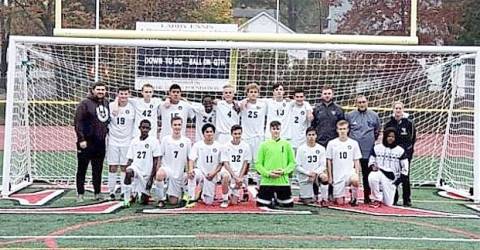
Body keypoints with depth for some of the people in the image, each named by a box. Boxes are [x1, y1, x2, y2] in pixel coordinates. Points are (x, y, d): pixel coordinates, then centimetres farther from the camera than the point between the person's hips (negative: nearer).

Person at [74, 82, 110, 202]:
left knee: (98, 169, 11)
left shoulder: (106, 103, 11)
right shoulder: (85, 103, -7)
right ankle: (80, 194, 11)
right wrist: (81, 139, -16)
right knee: (82, 169, 4)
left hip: (100, 143, 5)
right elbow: (78, 121, -11)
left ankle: (97, 193, 20)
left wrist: (108, 133, 11)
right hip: (86, 142, -5)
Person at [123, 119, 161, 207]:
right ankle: (127, 199, -20)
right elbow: (130, 159, 10)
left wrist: (151, 177, -13)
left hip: (147, 173, -2)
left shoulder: (153, 141, -4)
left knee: (144, 201, -1)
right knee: (129, 172, -35)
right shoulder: (134, 141, 9)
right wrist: (127, 169, -8)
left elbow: (156, 161, -7)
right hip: (135, 168, 2)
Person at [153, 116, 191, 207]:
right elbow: (160, 157, 3)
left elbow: (189, 159, 8)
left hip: (179, 173, 1)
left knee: (173, 202, 0)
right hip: (166, 168, -1)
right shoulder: (165, 139, 1)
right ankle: (161, 199, -18)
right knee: (159, 174, -40)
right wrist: (157, 169, -6)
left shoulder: (187, 141, 1)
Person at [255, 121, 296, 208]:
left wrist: (284, 171, -10)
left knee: (289, 205, 7)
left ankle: (278, 200, 36)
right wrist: (268, 173, -12)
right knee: (261, 206, 2)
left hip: (283, 182, 1)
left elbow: (292, 162, 6)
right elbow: (258, 164, 1)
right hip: (266, 182, -1)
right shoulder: (264, 145, 2)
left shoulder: (286, 144, 4)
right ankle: (271, 200, 33)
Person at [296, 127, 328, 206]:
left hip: (316, 174, 2)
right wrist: (308, 173, -19)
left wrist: (315, 172, -18)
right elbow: (298, 166, -6)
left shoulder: (321, 148, 2)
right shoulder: (301, 149, -4)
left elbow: (323, 165, -1)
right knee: (307, 201, -6)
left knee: (324, 177, -31)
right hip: (304, 177, -2)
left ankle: (323, 199, -17)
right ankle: (303, 195, 29)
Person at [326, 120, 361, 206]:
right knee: (340, 202, -3)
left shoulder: (354, 143, 4)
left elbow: (357, 161, 7)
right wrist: (330, 176, 3)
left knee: (354, 180, -36)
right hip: (337, 175, 0)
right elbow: (329, 161, 6)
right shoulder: (332, 143, 2)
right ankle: (340, 196, 33)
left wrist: (357, 174, -6)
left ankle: (353, 198, -8)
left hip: (350, 171, 0)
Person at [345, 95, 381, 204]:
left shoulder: (374, 115, 5)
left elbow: (377, 131, 16)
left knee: (367, 175, 8)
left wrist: (372, 141, 12)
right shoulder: (349, 115, 2)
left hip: (368, 151, 1)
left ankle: (367, 197, 17)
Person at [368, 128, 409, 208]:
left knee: (388, 203, -6)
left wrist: (400, 179, -7)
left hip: (391, 178, 0)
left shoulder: (400, 150, 1)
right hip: (379, 172, 0)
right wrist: (373, 166, -14)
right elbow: (371, 160, 8)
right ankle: (377, 199, -16)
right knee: (372, 177, -38)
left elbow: (405, 167, 4)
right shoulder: (377, 148, 3)